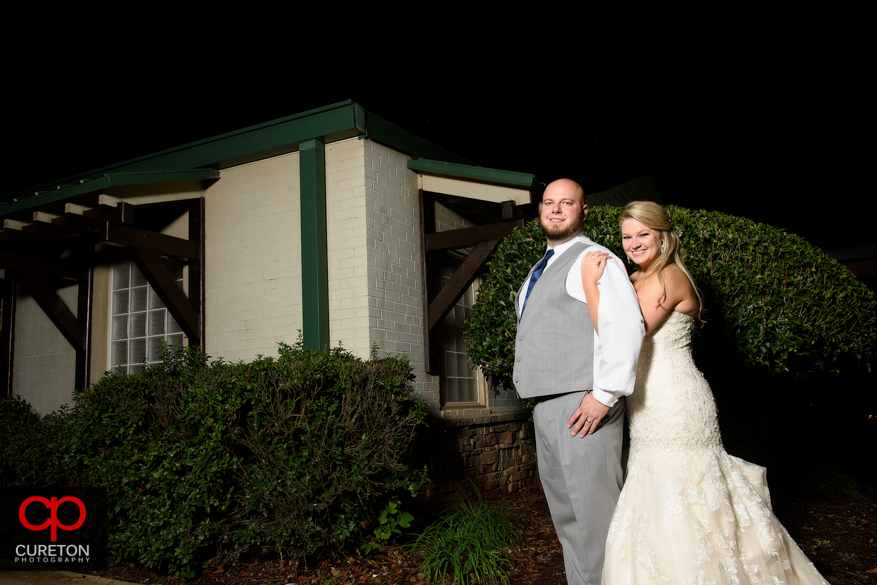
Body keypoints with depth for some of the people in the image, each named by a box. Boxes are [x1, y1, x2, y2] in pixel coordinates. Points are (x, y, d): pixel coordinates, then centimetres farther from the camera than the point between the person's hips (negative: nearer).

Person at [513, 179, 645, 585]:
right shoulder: (539, 270, 21)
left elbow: (627, 327, -19)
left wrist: (605, 394, -22)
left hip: (583, 406, -9)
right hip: (544, 406, 9)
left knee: (593, 513, -4)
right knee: (565, 516, 18)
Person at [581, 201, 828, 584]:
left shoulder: (669, 277, -13)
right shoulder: (635, 281, 15)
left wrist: (590, 283, -17)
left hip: (675, 408, -9)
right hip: (651, 411, 9)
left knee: (671, 507, -3)